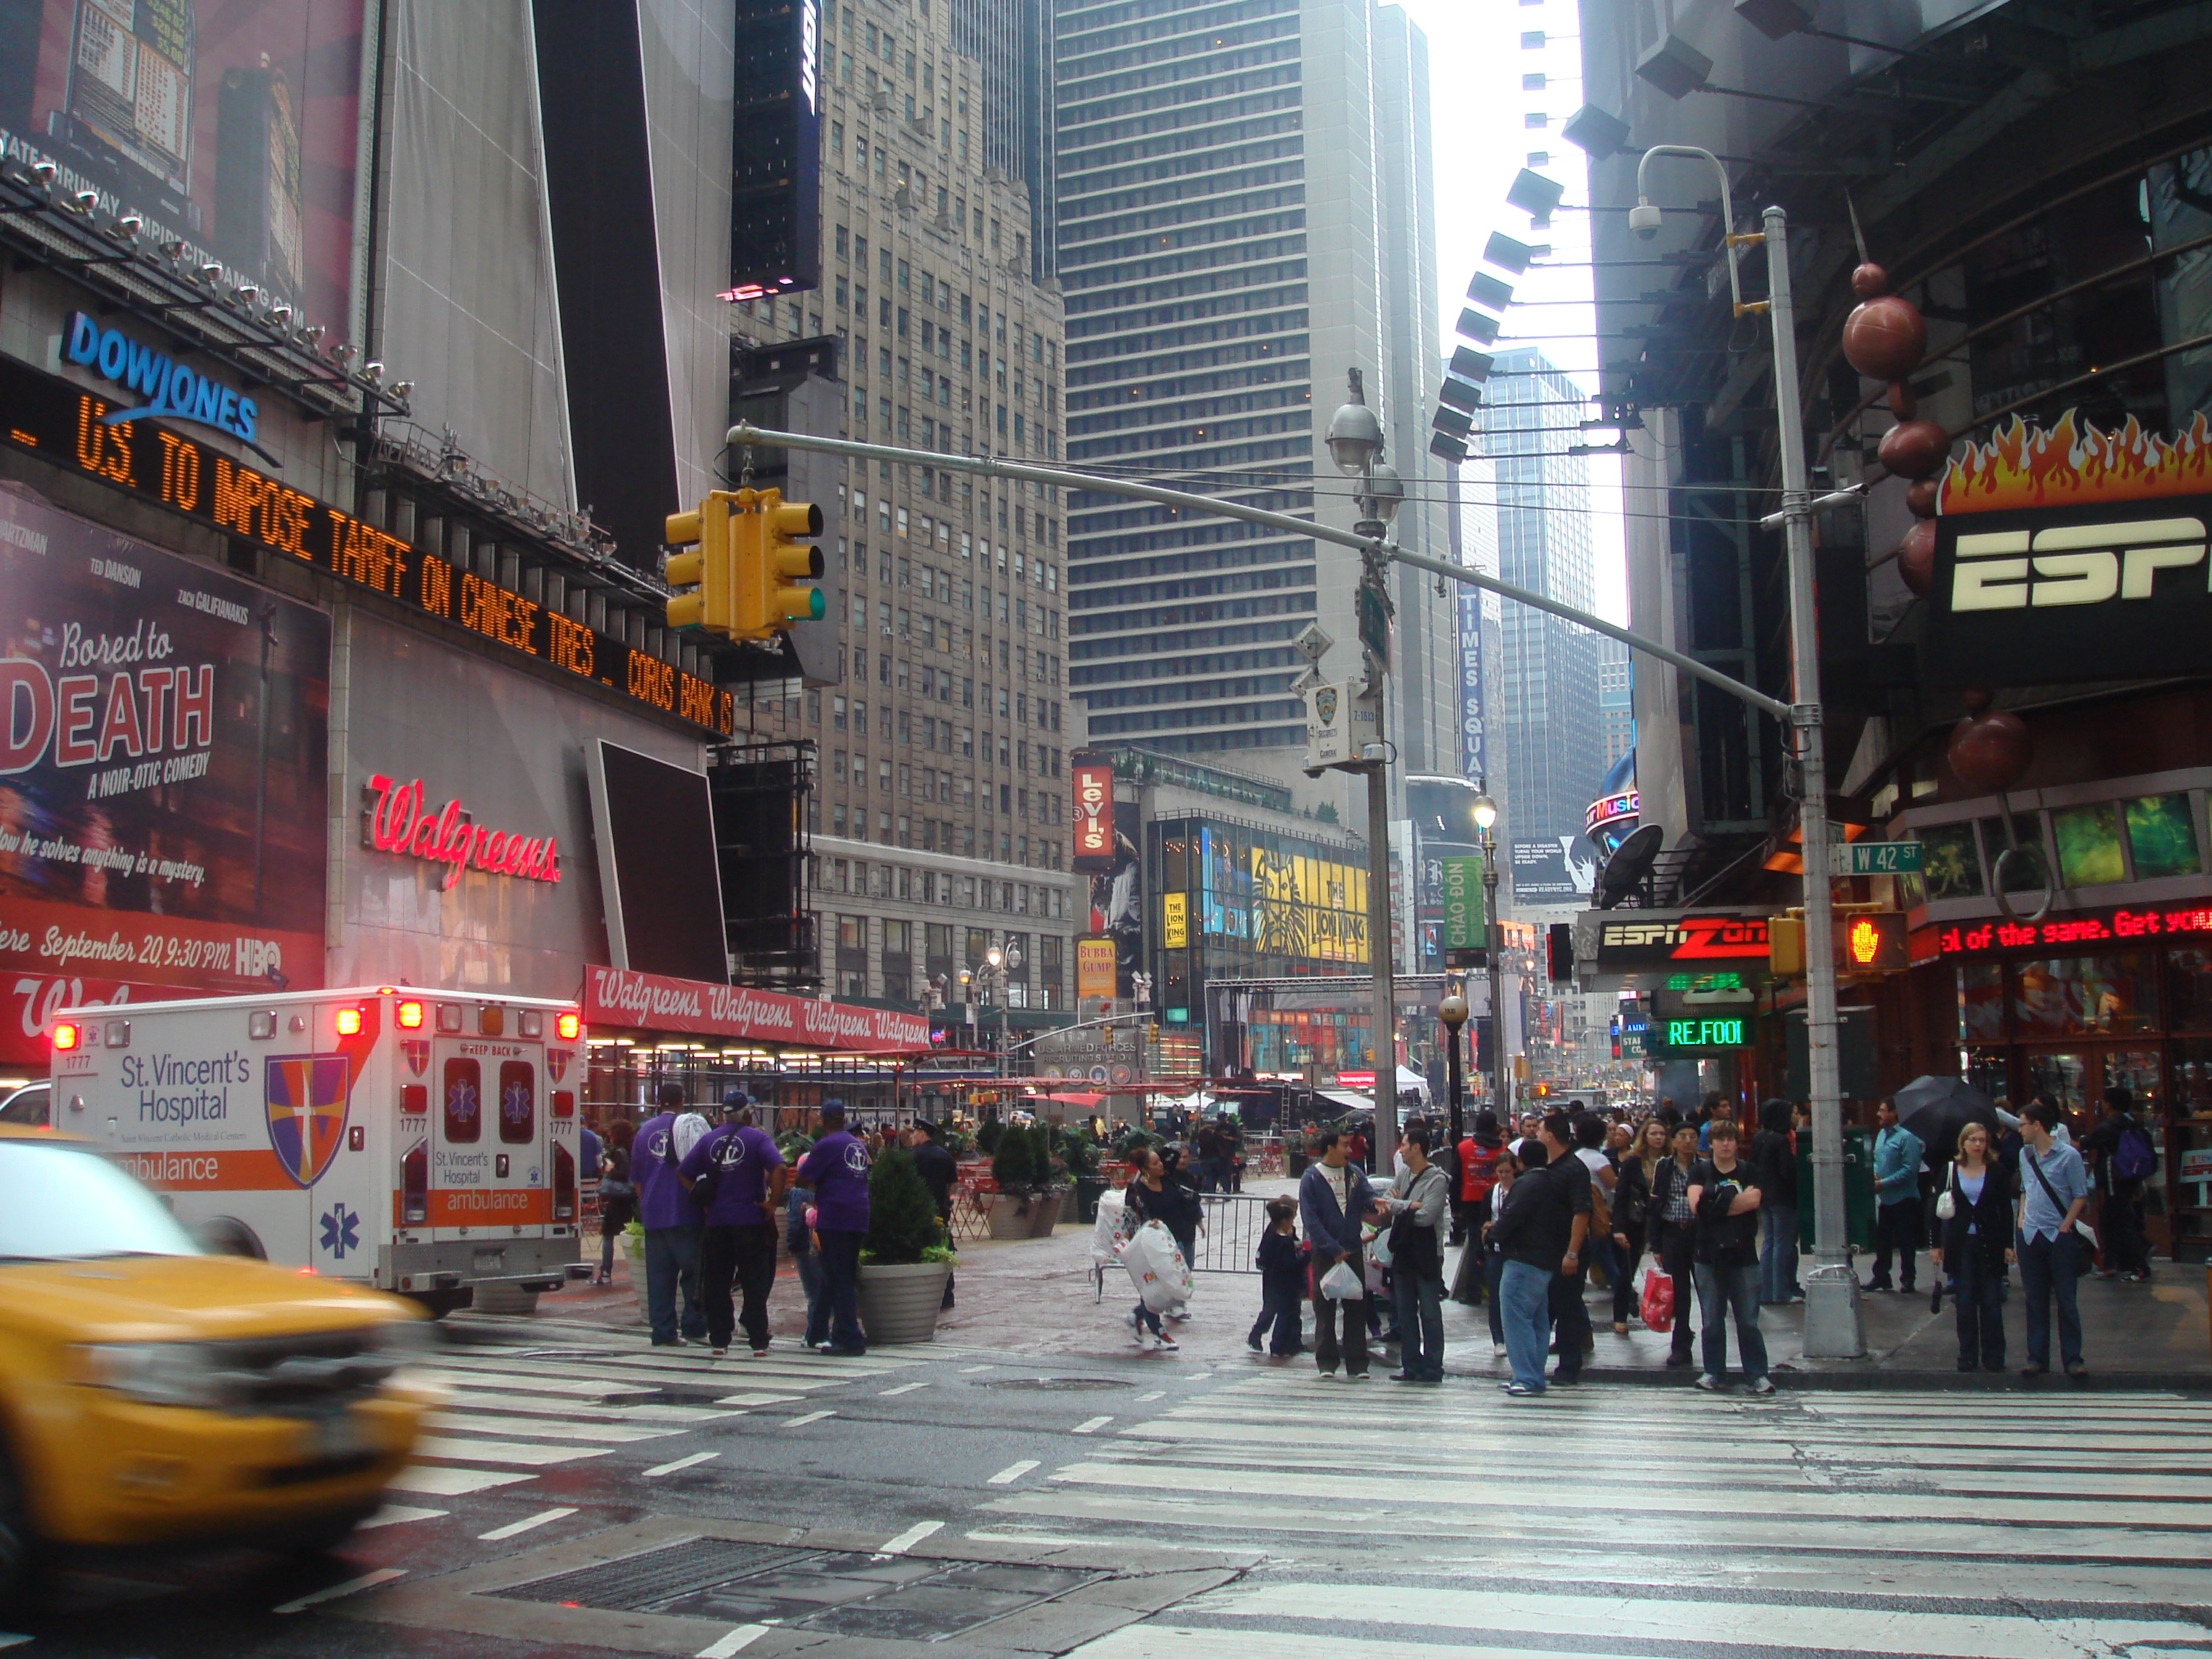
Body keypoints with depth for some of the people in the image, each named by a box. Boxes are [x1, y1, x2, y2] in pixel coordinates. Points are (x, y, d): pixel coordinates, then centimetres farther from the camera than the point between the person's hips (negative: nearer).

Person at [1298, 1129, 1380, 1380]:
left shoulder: (1355, 1173, 8)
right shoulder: (1311, 1178, -5)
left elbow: (1368, 1197, -1)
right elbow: (1310, 1220, -9)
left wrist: (1377, 1203, -27)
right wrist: (1334, 1250, -15)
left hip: (1353, 1251, 4)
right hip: (1324, 1253, -4)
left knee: (1356, 1307, 5)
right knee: (1325, 1309, 2)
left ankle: (1357, 1364, 10)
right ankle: (1326, 1362, 9)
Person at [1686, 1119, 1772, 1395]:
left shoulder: (1748, 1171, 8)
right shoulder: (1701, 1172, 7)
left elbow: (1754, 1201, -11)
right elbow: (1696, 1205, -9)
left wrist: (1717, 1204, -10)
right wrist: (1739, 1199, -8)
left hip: (1743, 1255, 0)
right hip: (1709, 1255, 0)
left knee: (1748, 1320, 0)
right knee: (1712, 1320, 5)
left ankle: (1757, 1374, 9)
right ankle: (1714, 1373, 15)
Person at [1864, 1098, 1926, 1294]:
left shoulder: (1907, 1138, -15)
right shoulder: (1881, 1134, 10)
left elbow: (1910, 1170, -20)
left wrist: (1884, 1183, -20)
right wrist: (1875, 1175, -1)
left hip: (1903, 1198, -7)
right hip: (1885, 1198, 7)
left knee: (1906, 1241, 4)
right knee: (1882, 1239, 12)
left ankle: (1907, 1279, 14)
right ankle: (1881, 1276, 22)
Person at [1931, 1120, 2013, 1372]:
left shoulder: (1997, 1171, 2)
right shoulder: (1950, 1170, 3)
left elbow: (2006, 1209, 4)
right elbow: (1939, 1209, 6)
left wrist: (2008, 1244, -2)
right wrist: (1936, 1245, 3)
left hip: (1990, 1242, -1)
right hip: (1960, 1244, 1)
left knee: (1991, 1303, 2)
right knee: (1964, 1303, 3)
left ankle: (1993, 1358, 11)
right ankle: (1968, 1358, 11)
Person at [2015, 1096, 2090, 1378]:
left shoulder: (2068, 1156, -8)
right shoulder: (2025, 1154, 9)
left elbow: (2081, 1196, -6)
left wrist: (2065, 1227, -11)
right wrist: (2022, 1220, 8)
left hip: (2060, 1236, -5)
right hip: (2030, 1236, 5)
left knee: (2066, 1300, 0)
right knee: (2035, 1300, 8)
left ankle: (2073, 1359, 8)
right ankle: (2037, 1358, 14)